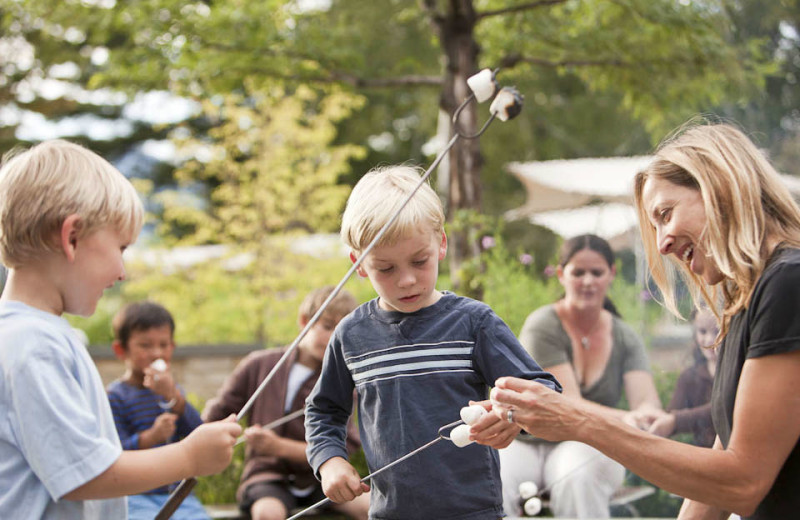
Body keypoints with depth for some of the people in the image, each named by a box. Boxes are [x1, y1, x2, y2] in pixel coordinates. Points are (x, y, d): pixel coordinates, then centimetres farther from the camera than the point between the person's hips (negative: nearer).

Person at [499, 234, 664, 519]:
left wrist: (648, 415, -38)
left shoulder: (625, 339, 3)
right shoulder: (542, 327, -12)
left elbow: (647, 400, -11)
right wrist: (625, 419, -39)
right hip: (525, 442, -2)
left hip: (588, 445, 2)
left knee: (578, 476, -36)